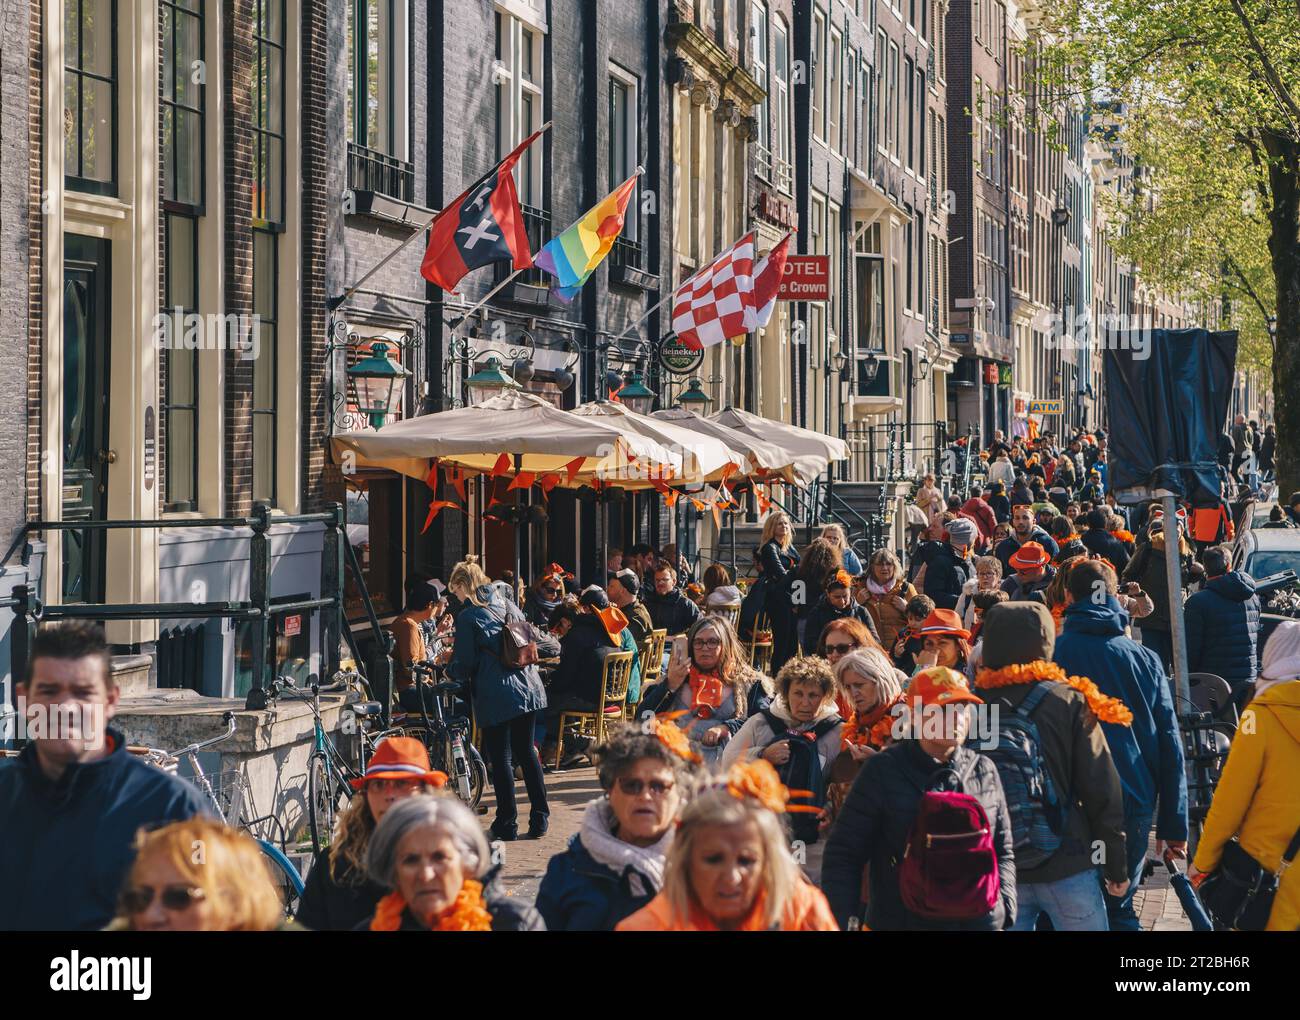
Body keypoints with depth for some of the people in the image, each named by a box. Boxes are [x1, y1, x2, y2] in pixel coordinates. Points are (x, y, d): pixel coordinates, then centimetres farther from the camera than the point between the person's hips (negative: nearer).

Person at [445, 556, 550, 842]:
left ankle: (507, 823, 7)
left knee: (500, 757, 3)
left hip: (496, 696, -6)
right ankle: (539, 816, 16)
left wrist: (448, 665, 14)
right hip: (528, 688, 6)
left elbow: (464, 666, -6)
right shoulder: (509, 606, 11)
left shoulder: (467, 617, -7)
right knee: (526, 751, 15)